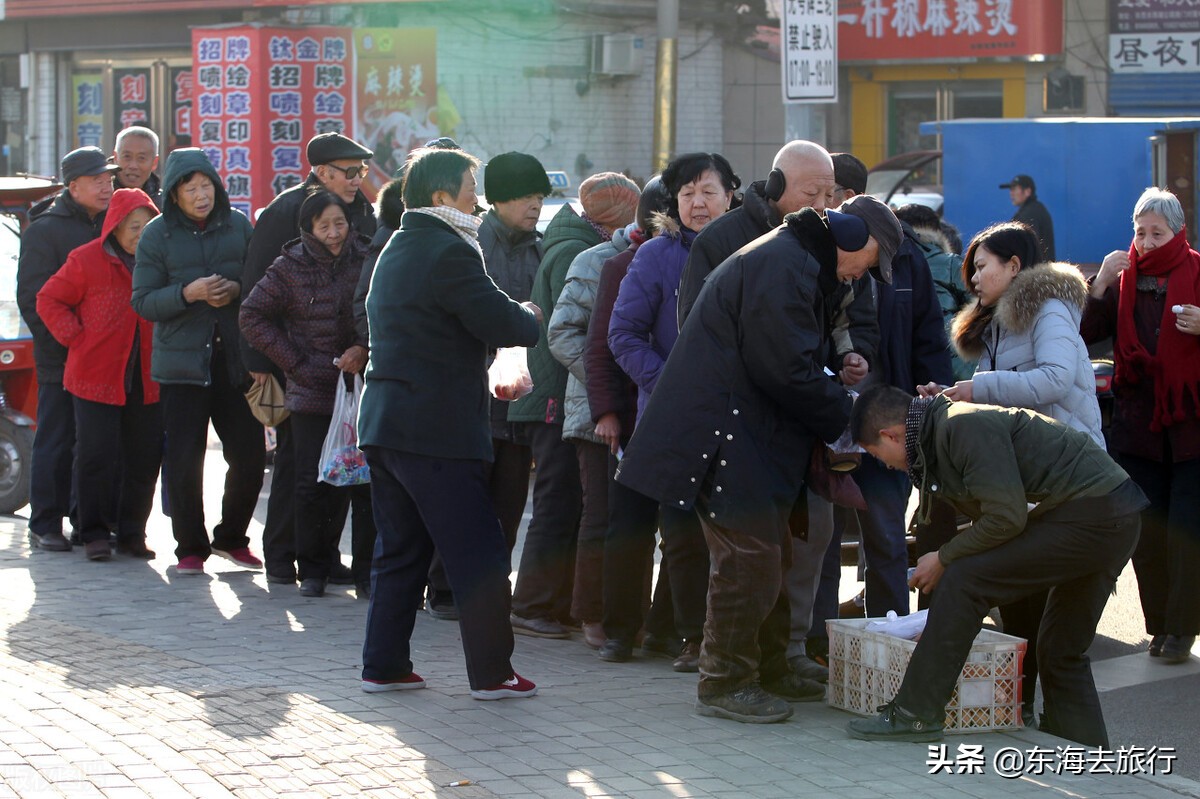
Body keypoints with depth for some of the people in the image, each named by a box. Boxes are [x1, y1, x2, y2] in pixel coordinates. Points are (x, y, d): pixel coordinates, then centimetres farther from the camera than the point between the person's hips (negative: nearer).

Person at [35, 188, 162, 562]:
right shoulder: (86, 260, -4)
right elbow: (49, 300, 2)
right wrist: (75, 337, -6)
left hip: (146, 380, 4)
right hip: (97, 375, -3)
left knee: (144, 459, 4)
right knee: (97, 456, -3)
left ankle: (132, 533, 14)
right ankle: (94, 533, 8)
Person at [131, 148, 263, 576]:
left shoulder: (239, 226, 5)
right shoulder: (158, 234, -1)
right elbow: (143, 301, -3)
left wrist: (236, 291, -12)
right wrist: (189, 293, -19)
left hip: (235, 359, 2)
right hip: (182, 360, -2)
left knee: (250, 455, 1)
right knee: (183, 460, -3)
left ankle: (231, 537, 22)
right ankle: (191, 547, 12)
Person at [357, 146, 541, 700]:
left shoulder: (395, 250, 16)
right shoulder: (450, 252, -14)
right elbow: (502, 324, -19)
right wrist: (532, 317, 5)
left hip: (383, 422, 9)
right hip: (436, 428, -9)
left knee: (400, 550, 15)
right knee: (478, 555, -2)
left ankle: (383, 664, 16)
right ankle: (491, 672, 2)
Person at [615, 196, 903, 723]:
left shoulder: (795, 263, 20)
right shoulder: (782, 266, -17)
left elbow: (794, 362, 23)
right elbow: (787, 372, -21)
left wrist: (839, 399, 9)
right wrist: (844, 415, -8)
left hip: (753, 436, 11)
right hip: (725, 435, -11)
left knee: (770, 554, 16)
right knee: (750, 557, -9)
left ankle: (768, 672, 26)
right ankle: (724, 683, -1)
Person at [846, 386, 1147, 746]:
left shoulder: (964, 427, -15)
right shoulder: (943, 431, 17)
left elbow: (1007, 517, -19)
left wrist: (944, 558, -6)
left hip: (1090, 514, -11)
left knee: (964, 580, -12)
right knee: (1062, 653, 17)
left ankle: (915, 714, -9)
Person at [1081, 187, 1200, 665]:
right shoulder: (1124, 280, 8)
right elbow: (1083, 331, 0)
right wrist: (1101, 282, -12)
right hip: (1139, 426, 3)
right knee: (1146, 532, 4)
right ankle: (1159, 625, 14)